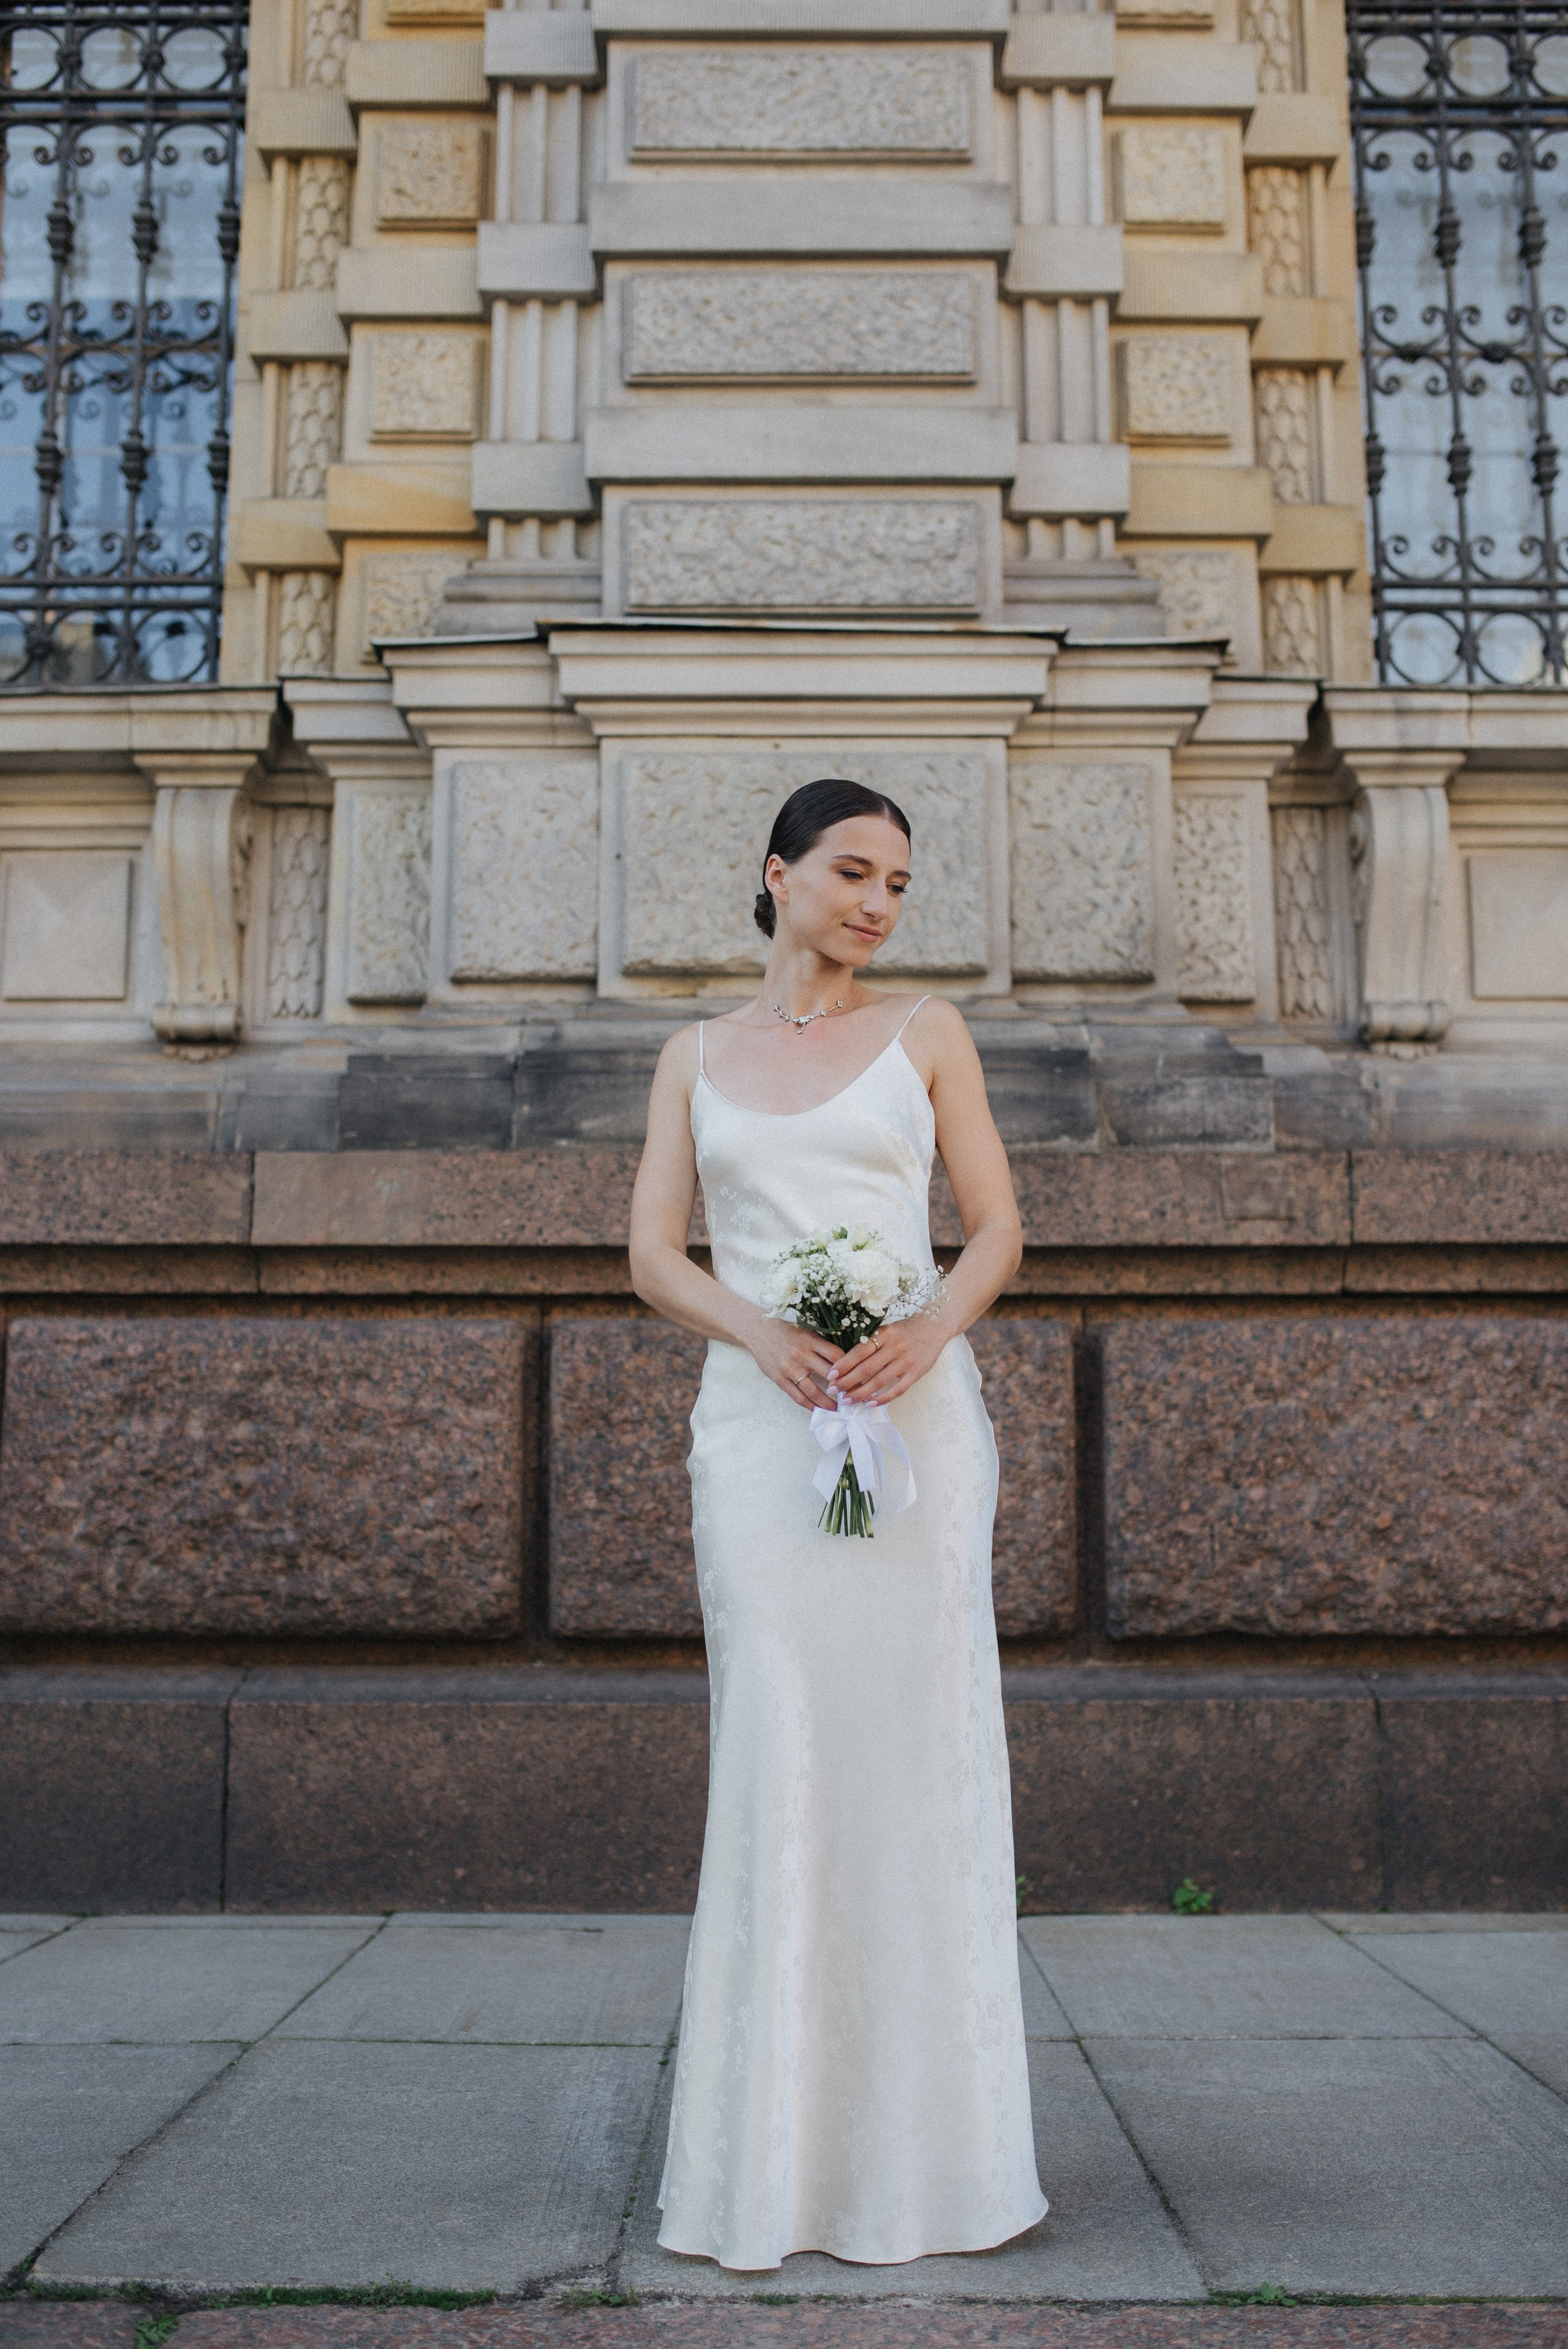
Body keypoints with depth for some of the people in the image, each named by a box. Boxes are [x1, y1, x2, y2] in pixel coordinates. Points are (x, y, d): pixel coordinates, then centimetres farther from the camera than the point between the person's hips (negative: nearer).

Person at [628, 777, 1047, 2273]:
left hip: (914, 1412, 0)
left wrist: (930, 1330, -14)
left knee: (921, 1752, 0)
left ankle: (936, 2150, 14)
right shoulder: (695, 1057, 13)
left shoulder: (925, 1033, 10)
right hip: (757, 1421, 1)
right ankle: (776, 2161, 12)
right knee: (776, 1759, 0)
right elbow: (653, 1256, 6)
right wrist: (765, 1337, -13)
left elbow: (998, 1225, 6)